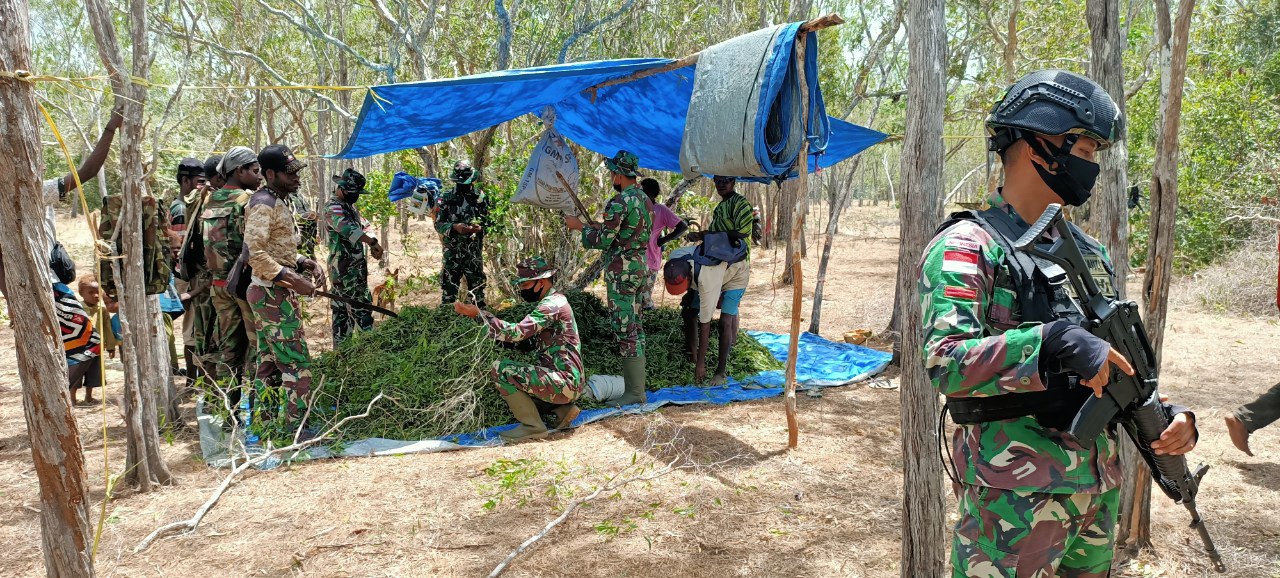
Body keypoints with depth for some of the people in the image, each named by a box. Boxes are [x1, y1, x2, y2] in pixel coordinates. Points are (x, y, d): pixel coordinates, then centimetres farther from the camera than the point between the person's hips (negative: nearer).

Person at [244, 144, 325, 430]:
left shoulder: (280, 202, 16)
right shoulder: (263, 204, -15)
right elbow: (255, 254, -23)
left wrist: (305, 263, 6)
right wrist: (293, 279, -25)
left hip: (274, 293, 10)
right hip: (273, 294, -10)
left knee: (269, 363, 14)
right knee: (297, 363, -8)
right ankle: (297, 427, -4)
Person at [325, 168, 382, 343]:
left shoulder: (350, 207, 17)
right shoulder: (334, 208, -14)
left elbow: (364, 226, 14)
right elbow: (347, 229, -31)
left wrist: (372, 245, -6)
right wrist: (373, 242, -36)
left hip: (355, 267, 10)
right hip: (345, 268, -10)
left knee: (342, 309, 13)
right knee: (360, 307, -9)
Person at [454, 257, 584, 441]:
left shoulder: (553, 304, -15)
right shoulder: (552, 302, 17)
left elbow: (517, 332, -25)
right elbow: (528, 344, 16)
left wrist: (478, 313, -20)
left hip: (564, 382, -10)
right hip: (567, 381, 10)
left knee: (501, 370, -15)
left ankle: (533, 427, -7)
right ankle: (563, 409, 14)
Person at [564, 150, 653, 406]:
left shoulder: (619, 203, -17)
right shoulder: (645, 200, 11)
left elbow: (602, 242, -16)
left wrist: (579, 226, -1)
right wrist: (601, 227, 20)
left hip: (621, 271, -9)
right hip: (641, 267, 9)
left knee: (625, 330, -5)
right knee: (636, 327, 13)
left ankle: (634, 393, -2)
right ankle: (637, 385, 20)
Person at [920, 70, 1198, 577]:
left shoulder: (1089, 253, 13)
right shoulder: (967, 248, -12)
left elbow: (1119, 359, 19)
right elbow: (945, 362, -25)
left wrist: (1166, 412, 2)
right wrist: (1053, 340, -34)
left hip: (1099, 489, 8)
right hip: (1014, 498, -8)